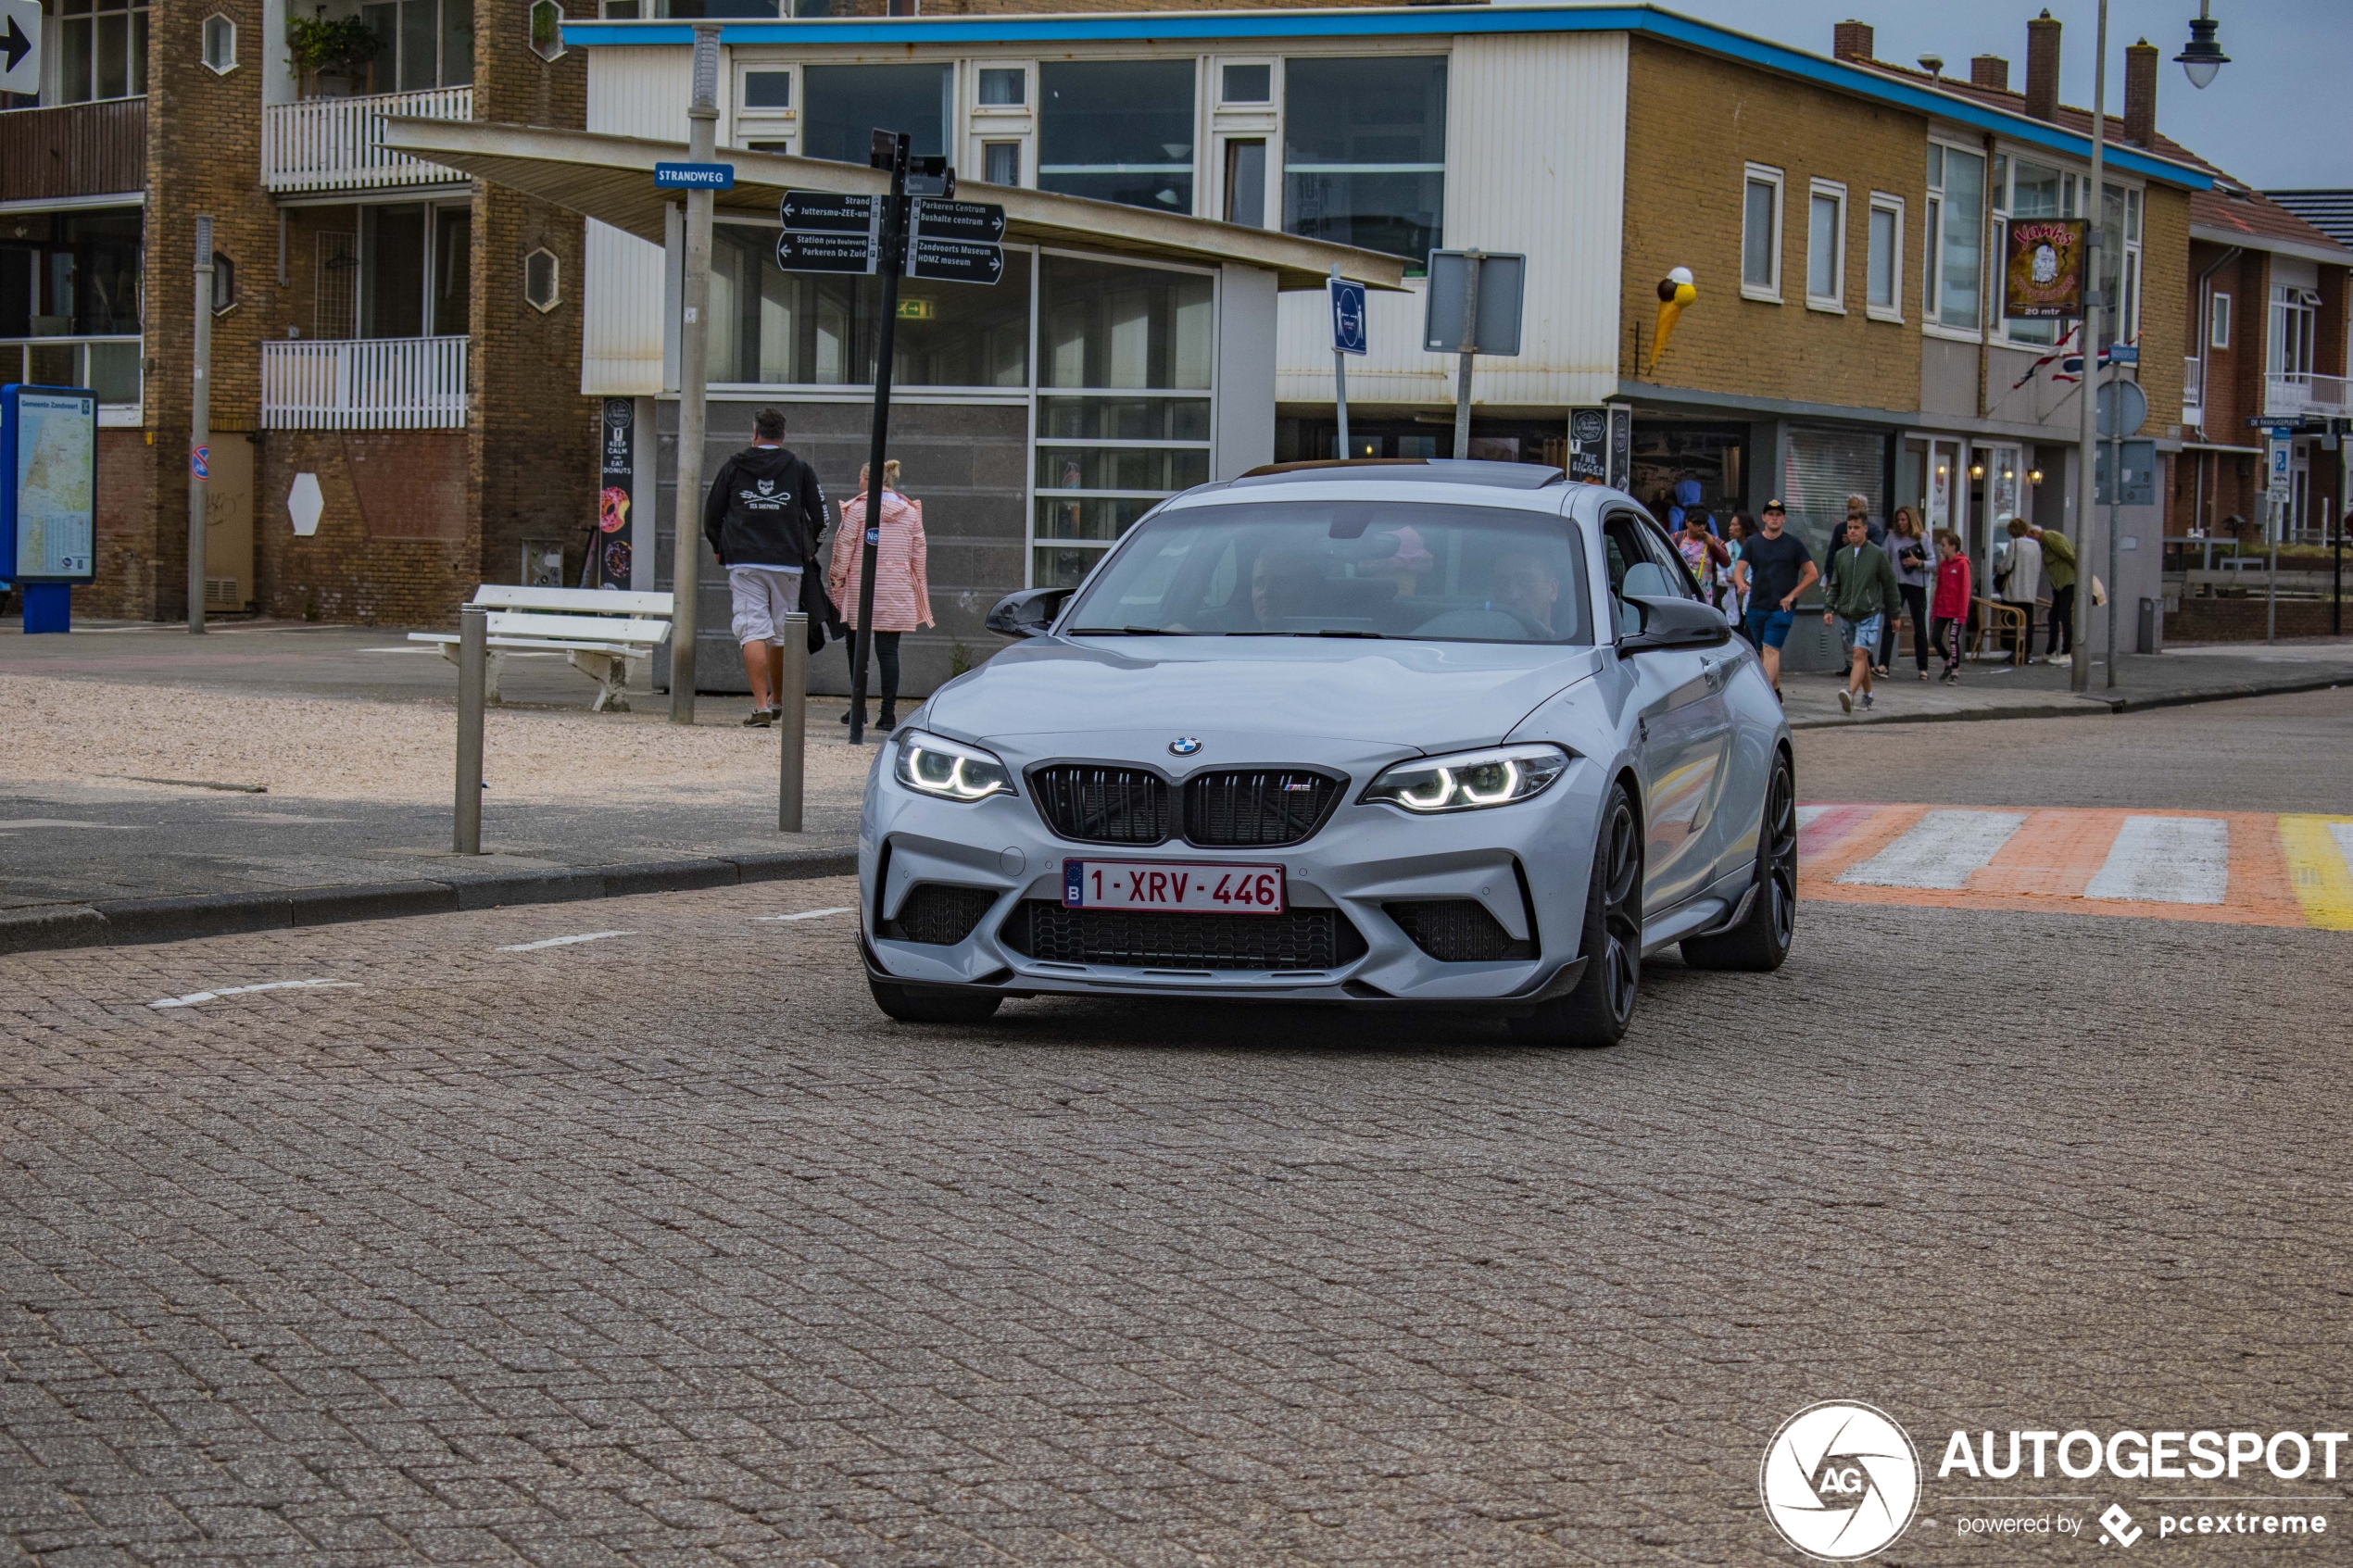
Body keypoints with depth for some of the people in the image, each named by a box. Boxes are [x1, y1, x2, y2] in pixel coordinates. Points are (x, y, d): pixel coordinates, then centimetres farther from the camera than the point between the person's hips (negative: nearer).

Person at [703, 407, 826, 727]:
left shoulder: (733, 467, 5)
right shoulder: (799, 469, 5)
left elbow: (712, 513, 8)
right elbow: (819, 517, 6)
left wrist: (719, 548, 24)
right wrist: (806, 550, 22)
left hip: (744, 562, -1)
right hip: (788, 563, 1)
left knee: (753, 631, -6)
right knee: (781, 632, 14)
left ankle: (761, 705, -17)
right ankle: (777, 700, 29)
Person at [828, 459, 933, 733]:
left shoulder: (857, 509, -3)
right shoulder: (911, 513, 7)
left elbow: (844, 548, -4)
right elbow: (919, 556, 9)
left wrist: (837, 579, 5)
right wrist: (917, 590, 17)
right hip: (897, 593, 2)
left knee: (856, 646, 12)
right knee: (889, 649, -1)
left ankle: (858, 708, 12)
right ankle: (888, 714, -8)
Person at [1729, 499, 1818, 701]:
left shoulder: (1794, 544, 3)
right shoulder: (1752, 544, 8)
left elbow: (1812, 573, 4)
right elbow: (1739, 569, -1)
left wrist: (1792, 595, -6)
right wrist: (1741, 584, -24)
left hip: (1782, 607, -4)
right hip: (1756, 606, 4)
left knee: (1771, 650, -16)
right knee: (1764, 652, 12)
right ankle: (1776, 692, 26)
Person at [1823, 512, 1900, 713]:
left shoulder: (1877, 555, -1)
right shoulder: (1841, 555, 10)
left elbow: (1890, 584, 4)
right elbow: (1834, 585, 15)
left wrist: (1894, 614, 6)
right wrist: (1828, 608, 1)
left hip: (1869, 615, -5)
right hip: (1846, 615, 5)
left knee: (1859, 654, -18)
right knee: (1858, 658, 12)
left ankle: (1850, 693, -33)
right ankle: (1867, 696, 26)